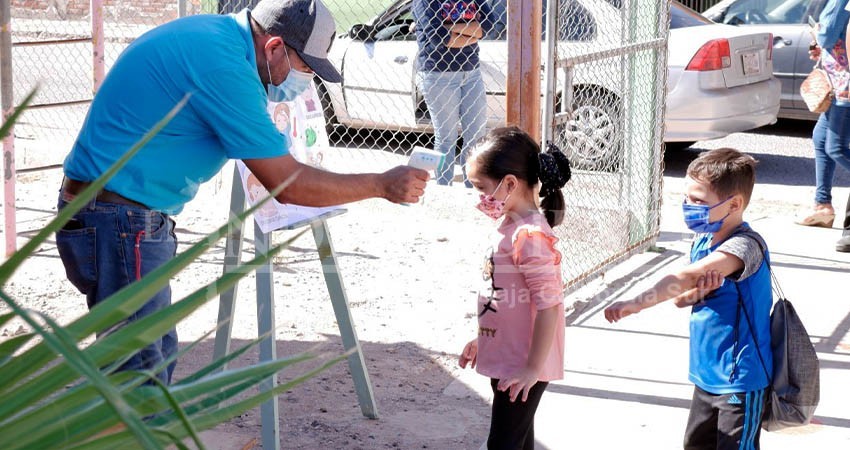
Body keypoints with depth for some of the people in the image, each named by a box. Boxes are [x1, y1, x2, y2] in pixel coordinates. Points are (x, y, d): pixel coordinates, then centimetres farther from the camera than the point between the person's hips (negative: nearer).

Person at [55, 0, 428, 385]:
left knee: (158, 350, 17)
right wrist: (382, 185, -10)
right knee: (141, 372, -7)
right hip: (119, 222, -10)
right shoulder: (222, 65, -22)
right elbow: (287, 184, -19)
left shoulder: (211, 33, 8)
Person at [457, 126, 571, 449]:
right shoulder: (509, 226, 7)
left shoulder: (530, 236, -23)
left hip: (522, 367, -10)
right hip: (505, 359, 10)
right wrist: (481, 340, 22)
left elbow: (549, 305, -25)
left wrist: (534, 368, -23)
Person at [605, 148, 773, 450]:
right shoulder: (702, 240, 4)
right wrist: (696, 293, -19)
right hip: (707, 373, 9)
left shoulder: (746, 245, -22)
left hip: (741, 379, -9)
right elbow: (679, 297, 5)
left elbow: (689, 276, -35)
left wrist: (635, 304, -41)